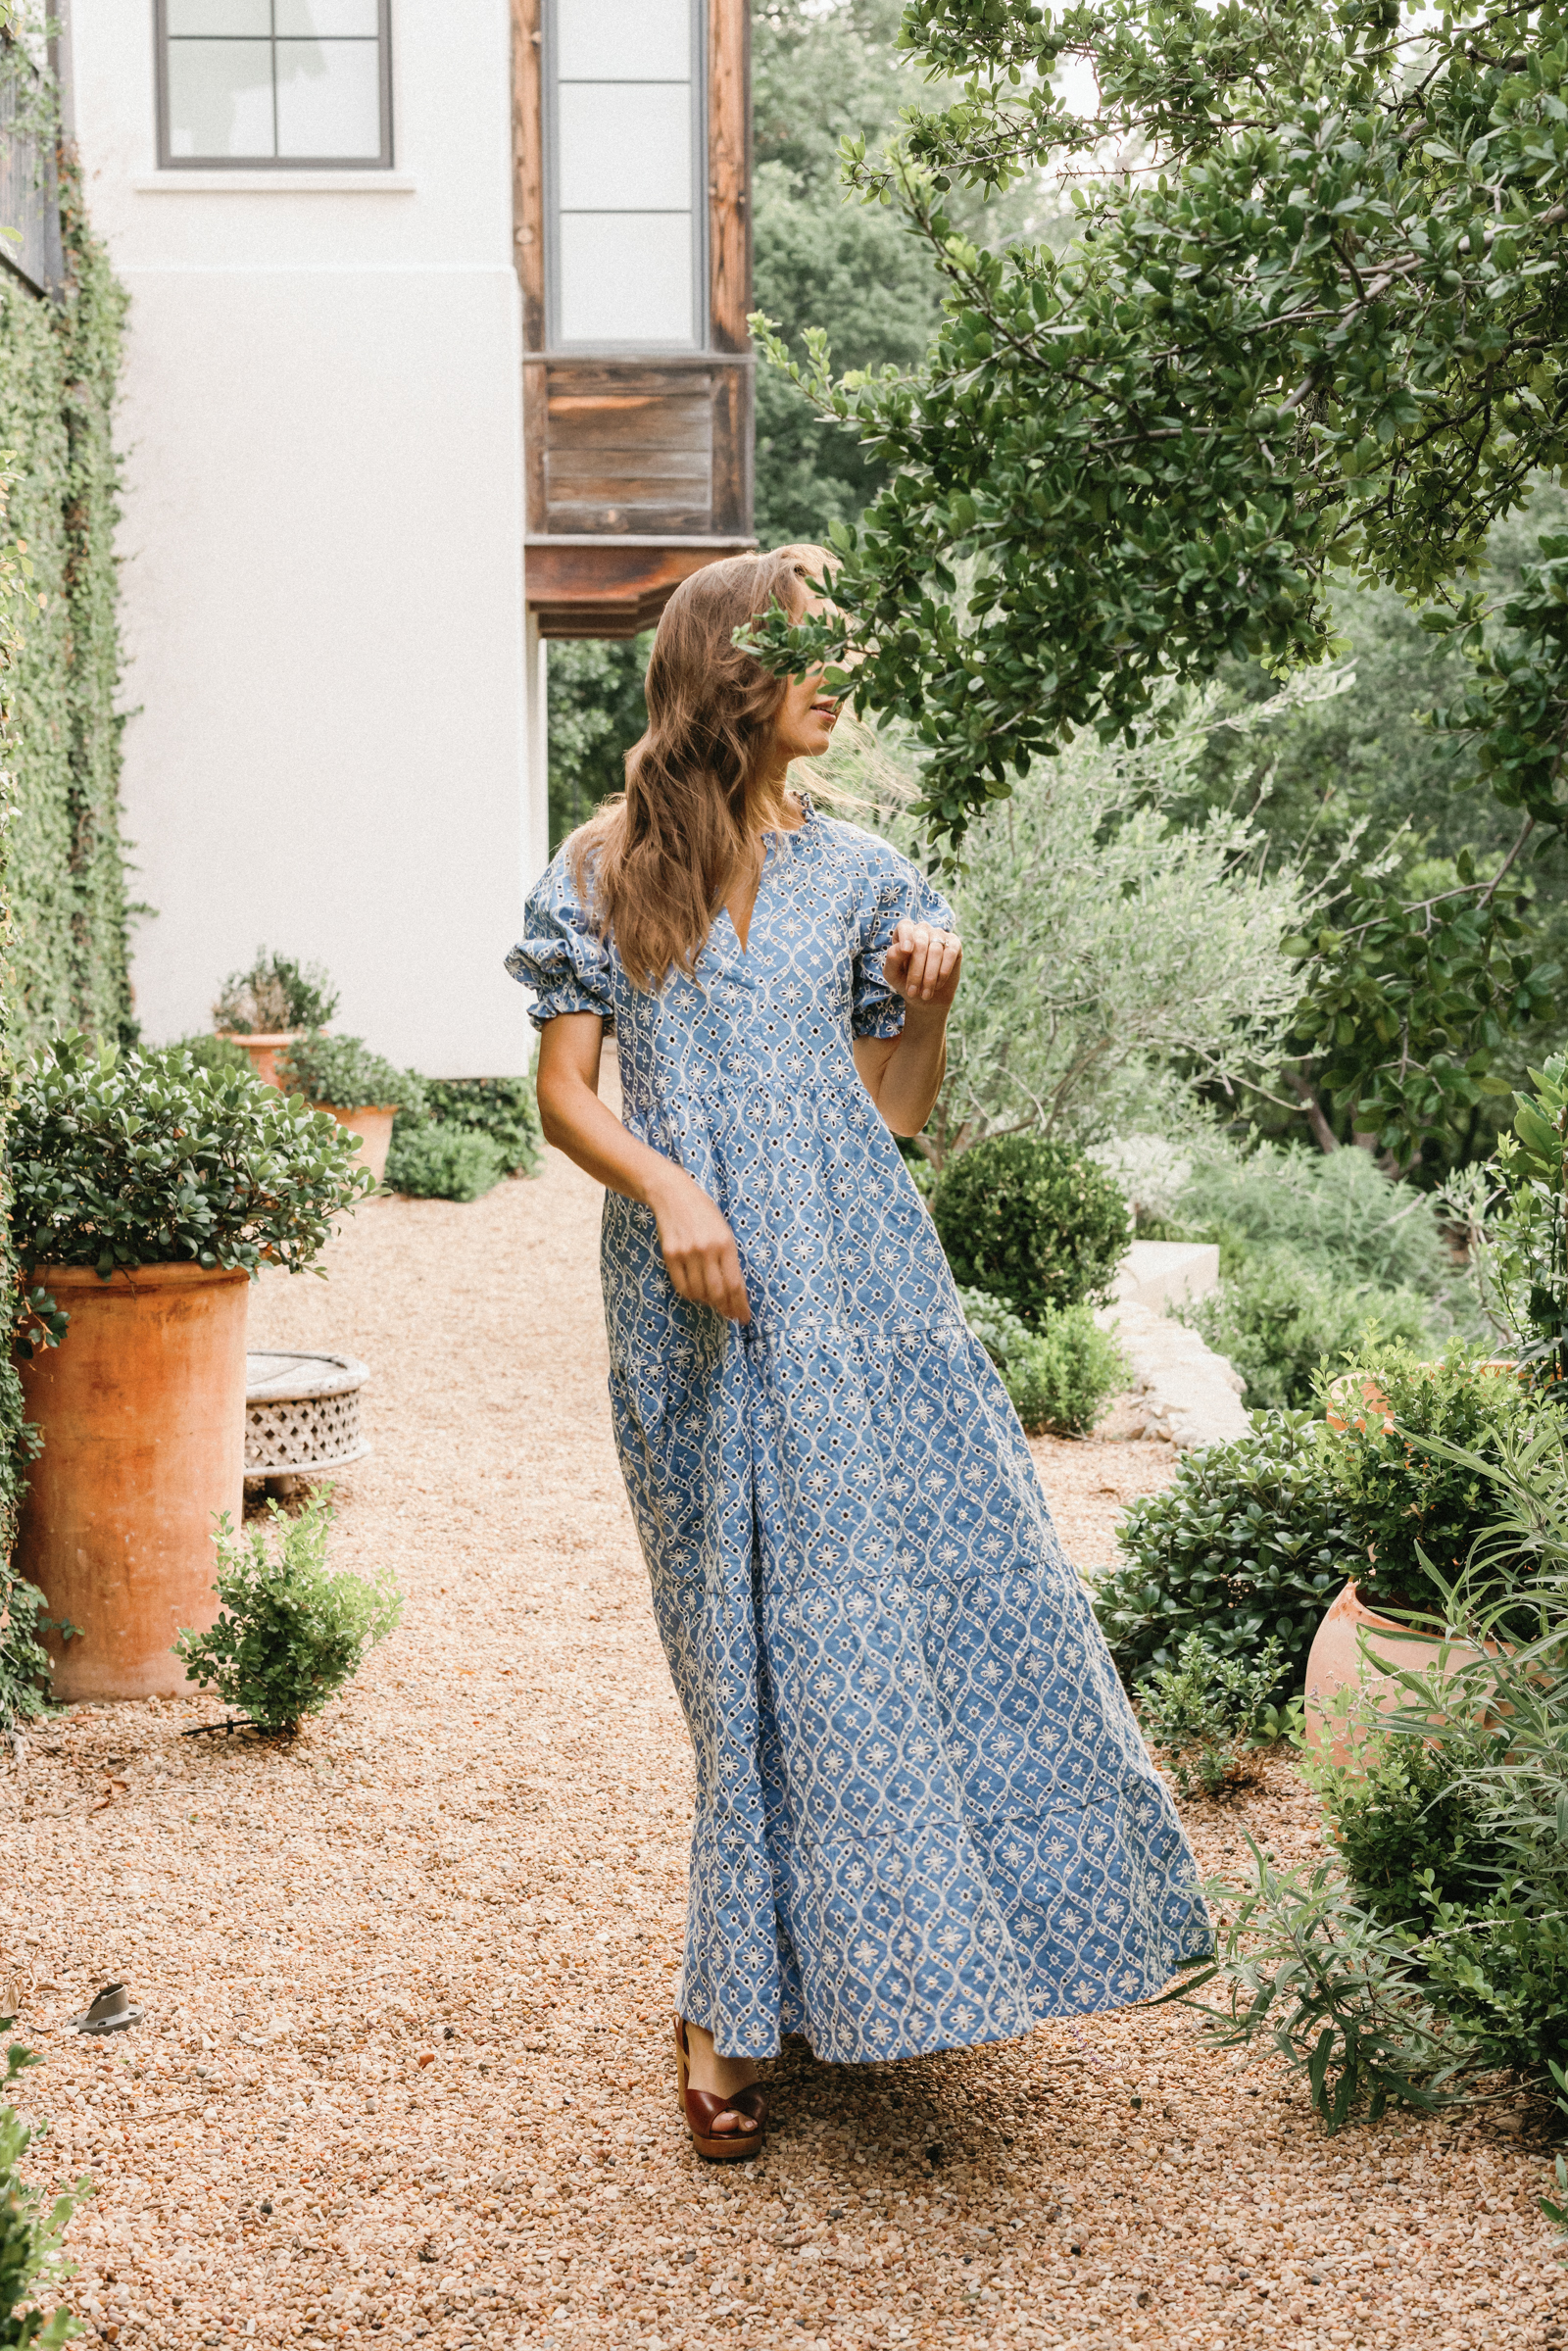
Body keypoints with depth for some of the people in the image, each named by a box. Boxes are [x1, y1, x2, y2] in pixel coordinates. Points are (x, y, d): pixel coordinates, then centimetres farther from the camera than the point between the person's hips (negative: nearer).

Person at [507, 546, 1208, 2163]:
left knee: (938, 1576, -1)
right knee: (758, 1628, 0)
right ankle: (727, 2007, 14)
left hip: (859, 1287, 3)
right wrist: (666, 1186, -15)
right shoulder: (603, 873, 4)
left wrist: (928, 1002, -5)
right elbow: (563, 1094, 1)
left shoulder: (855, 874, 10)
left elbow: (897, 1110, 12)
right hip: (704, 1307, -2)